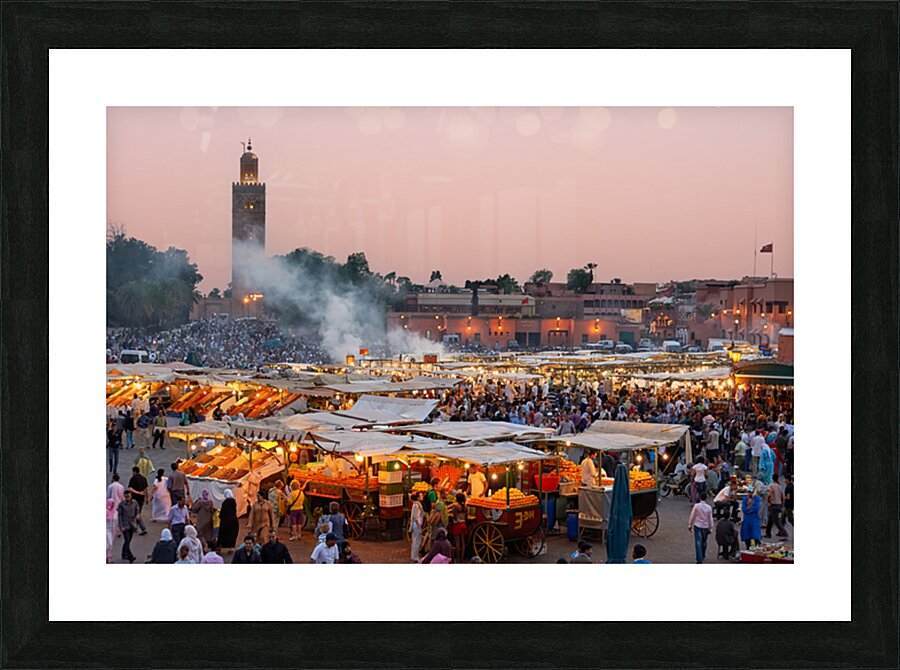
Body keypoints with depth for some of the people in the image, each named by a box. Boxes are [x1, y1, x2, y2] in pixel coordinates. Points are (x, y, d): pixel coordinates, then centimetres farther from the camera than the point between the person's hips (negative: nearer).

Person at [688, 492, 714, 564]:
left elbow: (692, 516, -5)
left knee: (698, 542, -3)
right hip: (705, 527, 2)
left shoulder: (696, 506, -11)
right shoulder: (709, 507, -6)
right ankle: (702, 556, 36)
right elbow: (710, 519, 1)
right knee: (704, 542, 19)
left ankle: (699, 559, -10)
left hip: (697, 526, -2)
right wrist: (710, 528, 12)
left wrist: (690, 525, 8)